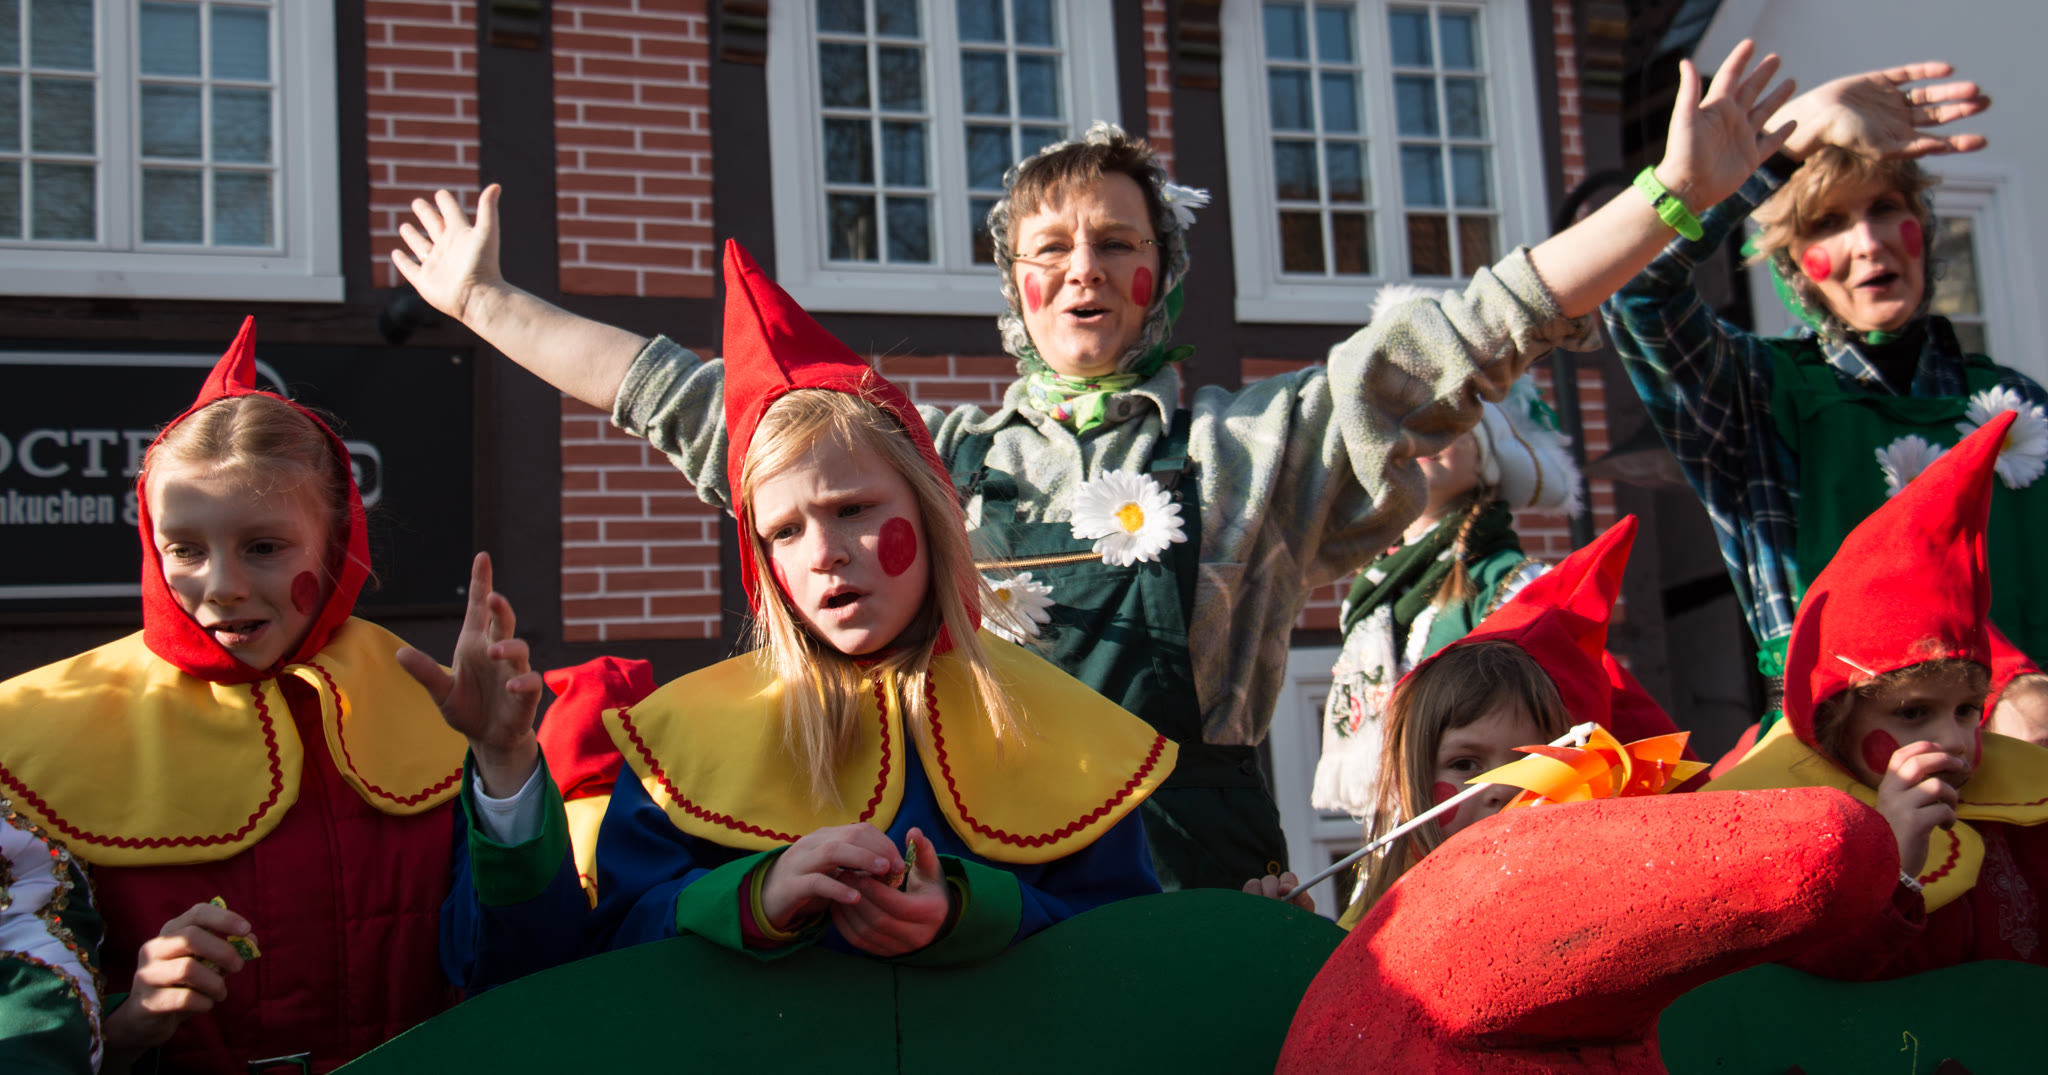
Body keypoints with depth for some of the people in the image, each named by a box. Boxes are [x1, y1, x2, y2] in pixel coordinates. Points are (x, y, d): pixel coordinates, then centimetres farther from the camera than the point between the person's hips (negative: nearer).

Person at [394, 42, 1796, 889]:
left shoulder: (1253, 447, 8)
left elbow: (1460, 344, -1)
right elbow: (690, 401, 17)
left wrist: (1671, 193, -10)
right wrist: (490, 303, 19)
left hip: (1196, 878, -1)